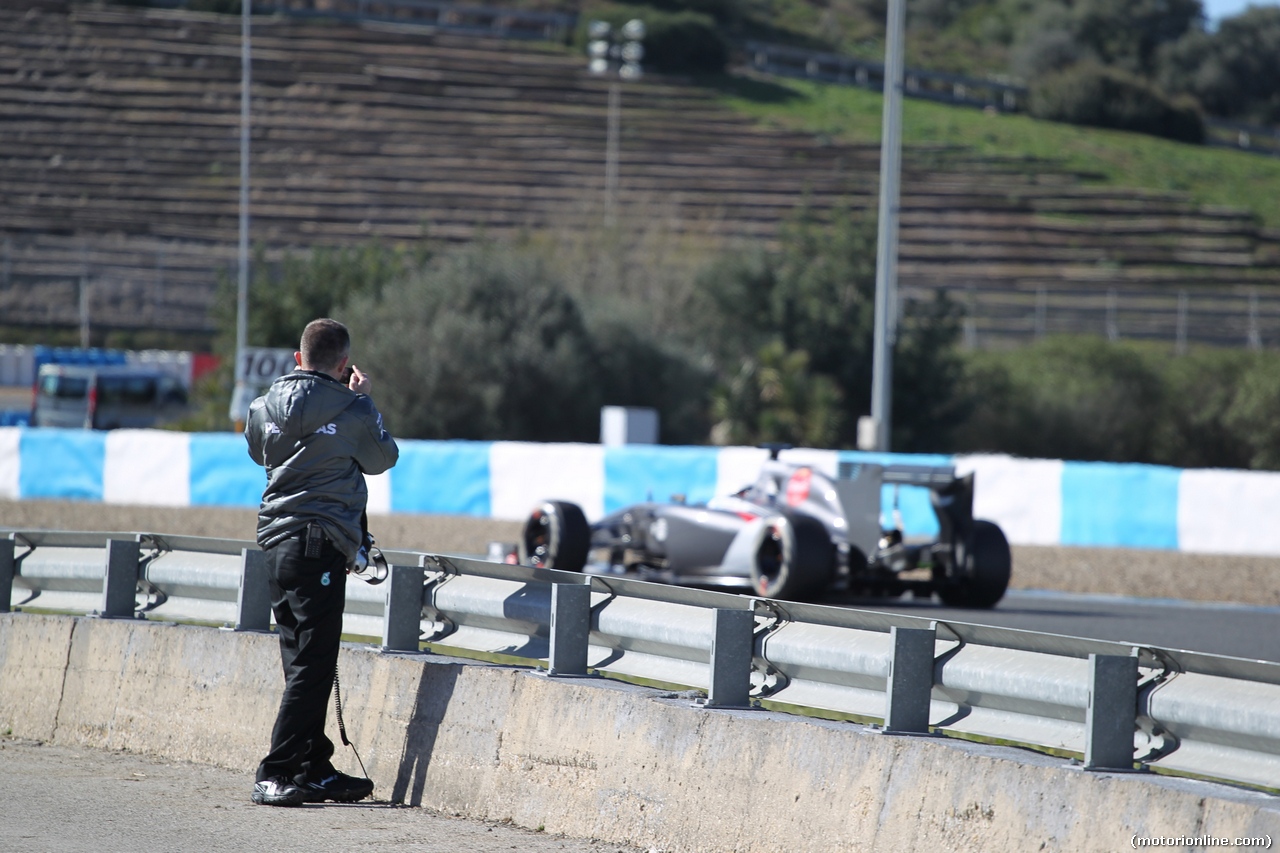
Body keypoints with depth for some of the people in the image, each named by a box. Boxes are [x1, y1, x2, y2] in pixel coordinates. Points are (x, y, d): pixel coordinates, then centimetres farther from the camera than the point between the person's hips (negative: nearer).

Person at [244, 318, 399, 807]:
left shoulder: (267, 405, 6)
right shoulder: (352, 410, -8)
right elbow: (383, 458, 8)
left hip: (275, 541, 7)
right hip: (321, 543, -7)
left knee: (303, 664, 13)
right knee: (312, 667, -6)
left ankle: (314, 768, 17)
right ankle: (275, 775, -13)